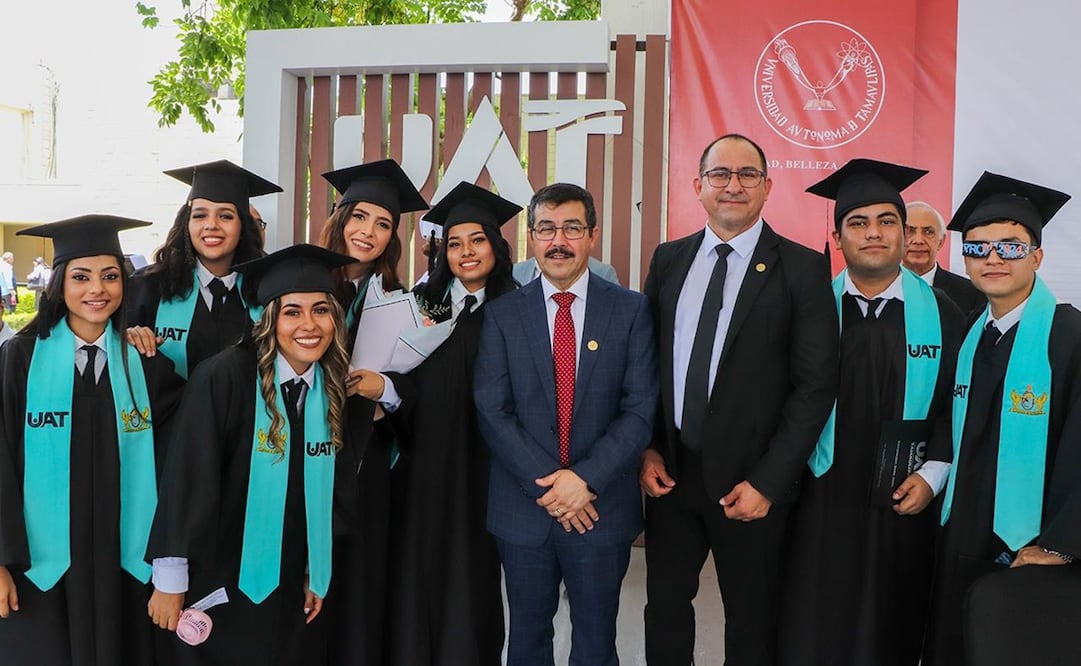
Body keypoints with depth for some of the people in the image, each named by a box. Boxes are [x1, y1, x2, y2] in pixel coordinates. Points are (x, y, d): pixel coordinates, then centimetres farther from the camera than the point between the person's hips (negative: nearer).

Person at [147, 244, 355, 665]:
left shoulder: (333, 390, 0)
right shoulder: (225, 377, -18)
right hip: (215, 583, -5)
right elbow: (186, 479, -16)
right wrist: (169, 580, -14)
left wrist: (316, 574, 12)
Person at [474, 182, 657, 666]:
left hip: (601, 506, 0)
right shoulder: (501, 314, 1)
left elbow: (641, 409, -6)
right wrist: (547, 484, -13)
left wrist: (585, 479, -16)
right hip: (523, 509, 1)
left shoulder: (631, 310, -1)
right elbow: (492, 412, -6)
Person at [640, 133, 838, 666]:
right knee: (664, 607, 15)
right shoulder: (668, 260, 6)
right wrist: (646, 450, 0)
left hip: (750, 480, -3)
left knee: (751, 622, 13)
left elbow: (815, 386, -10)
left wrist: (767, 482, -13)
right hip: (670, 469, 3)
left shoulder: (802, 268, -7)